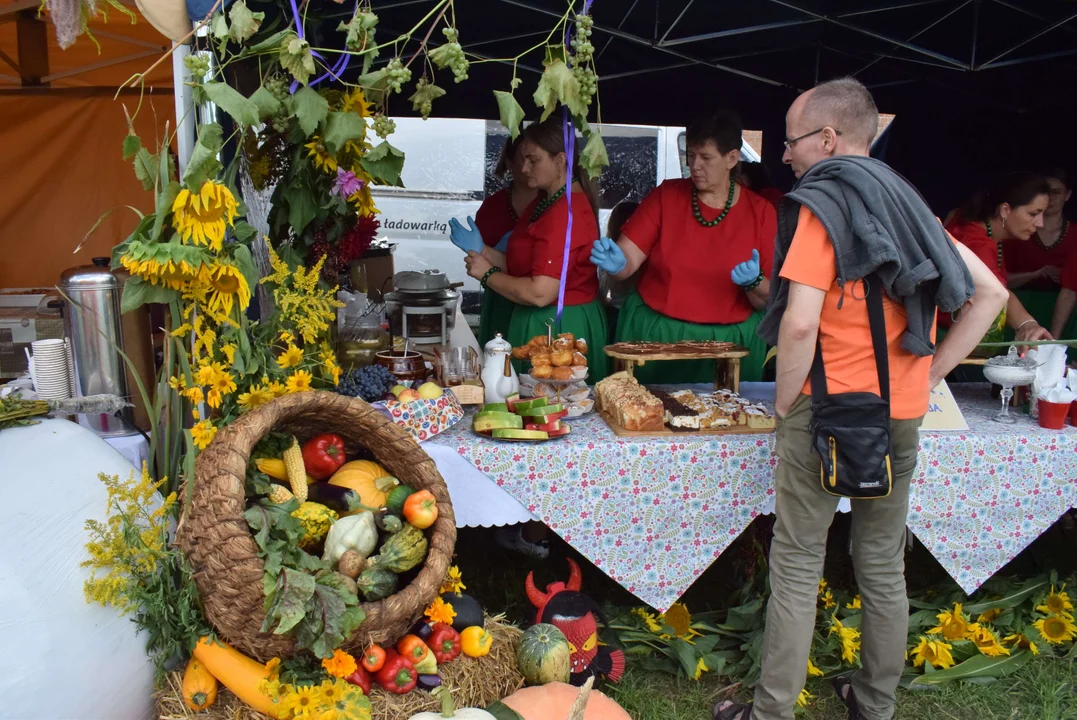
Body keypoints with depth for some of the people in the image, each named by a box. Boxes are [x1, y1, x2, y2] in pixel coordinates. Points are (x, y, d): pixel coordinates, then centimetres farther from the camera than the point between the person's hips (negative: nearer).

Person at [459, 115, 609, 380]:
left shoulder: (567, 211, -21)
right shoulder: (545, 202, 11)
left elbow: (540, 293, -26)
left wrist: (488, 275, -13)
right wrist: (480, 249, 3)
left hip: (558, 329, -10)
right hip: (539, 322, 10)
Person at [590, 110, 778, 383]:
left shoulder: (760, 211, 0)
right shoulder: (665, 196, 1)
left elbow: (768, 301, 1)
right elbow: (629, 258, -7)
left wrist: (754, 283, -19)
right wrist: (617, 263, -28)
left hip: (729, 341, 0)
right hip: (653, 334, 0)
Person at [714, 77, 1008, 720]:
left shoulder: (821, 205, -12)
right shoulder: (908, 203, 10)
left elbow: (800, 324, -24)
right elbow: (991, 294, 11)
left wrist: (785, 401, -10)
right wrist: (929, 373, 8)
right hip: (902, 413, 7)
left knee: (797, 568, 3)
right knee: (884, 565, 17)